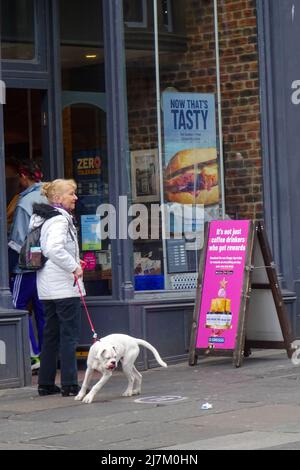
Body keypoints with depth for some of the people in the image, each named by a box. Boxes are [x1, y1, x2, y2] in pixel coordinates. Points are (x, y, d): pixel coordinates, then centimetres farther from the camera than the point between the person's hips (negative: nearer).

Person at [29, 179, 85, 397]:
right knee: (69, 335, -4)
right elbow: (54, 249, -30)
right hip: (65, 286, -9)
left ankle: (46, 383, 16)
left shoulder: (40, 218, 15)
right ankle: (69, 384, -4)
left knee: (51, 334, 13)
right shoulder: (60, 219, -15)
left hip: (47, 288, 9)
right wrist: (74, 266, -19)